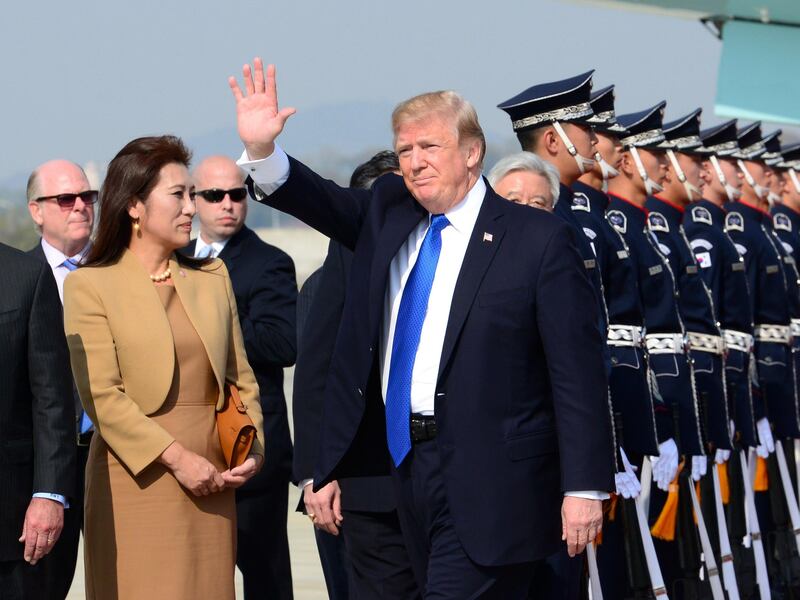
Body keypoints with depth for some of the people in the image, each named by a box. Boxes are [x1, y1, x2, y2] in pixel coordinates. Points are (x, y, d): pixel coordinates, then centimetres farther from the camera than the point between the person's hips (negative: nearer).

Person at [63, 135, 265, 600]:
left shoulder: (213, 277, 15)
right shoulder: (91, 286, -2)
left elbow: (240, 377, 16)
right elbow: (101, 395, -10)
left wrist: (253, 449, -1)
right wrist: (178, 458, -16)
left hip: (212, 481, 4)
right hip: (138, 477, -4)